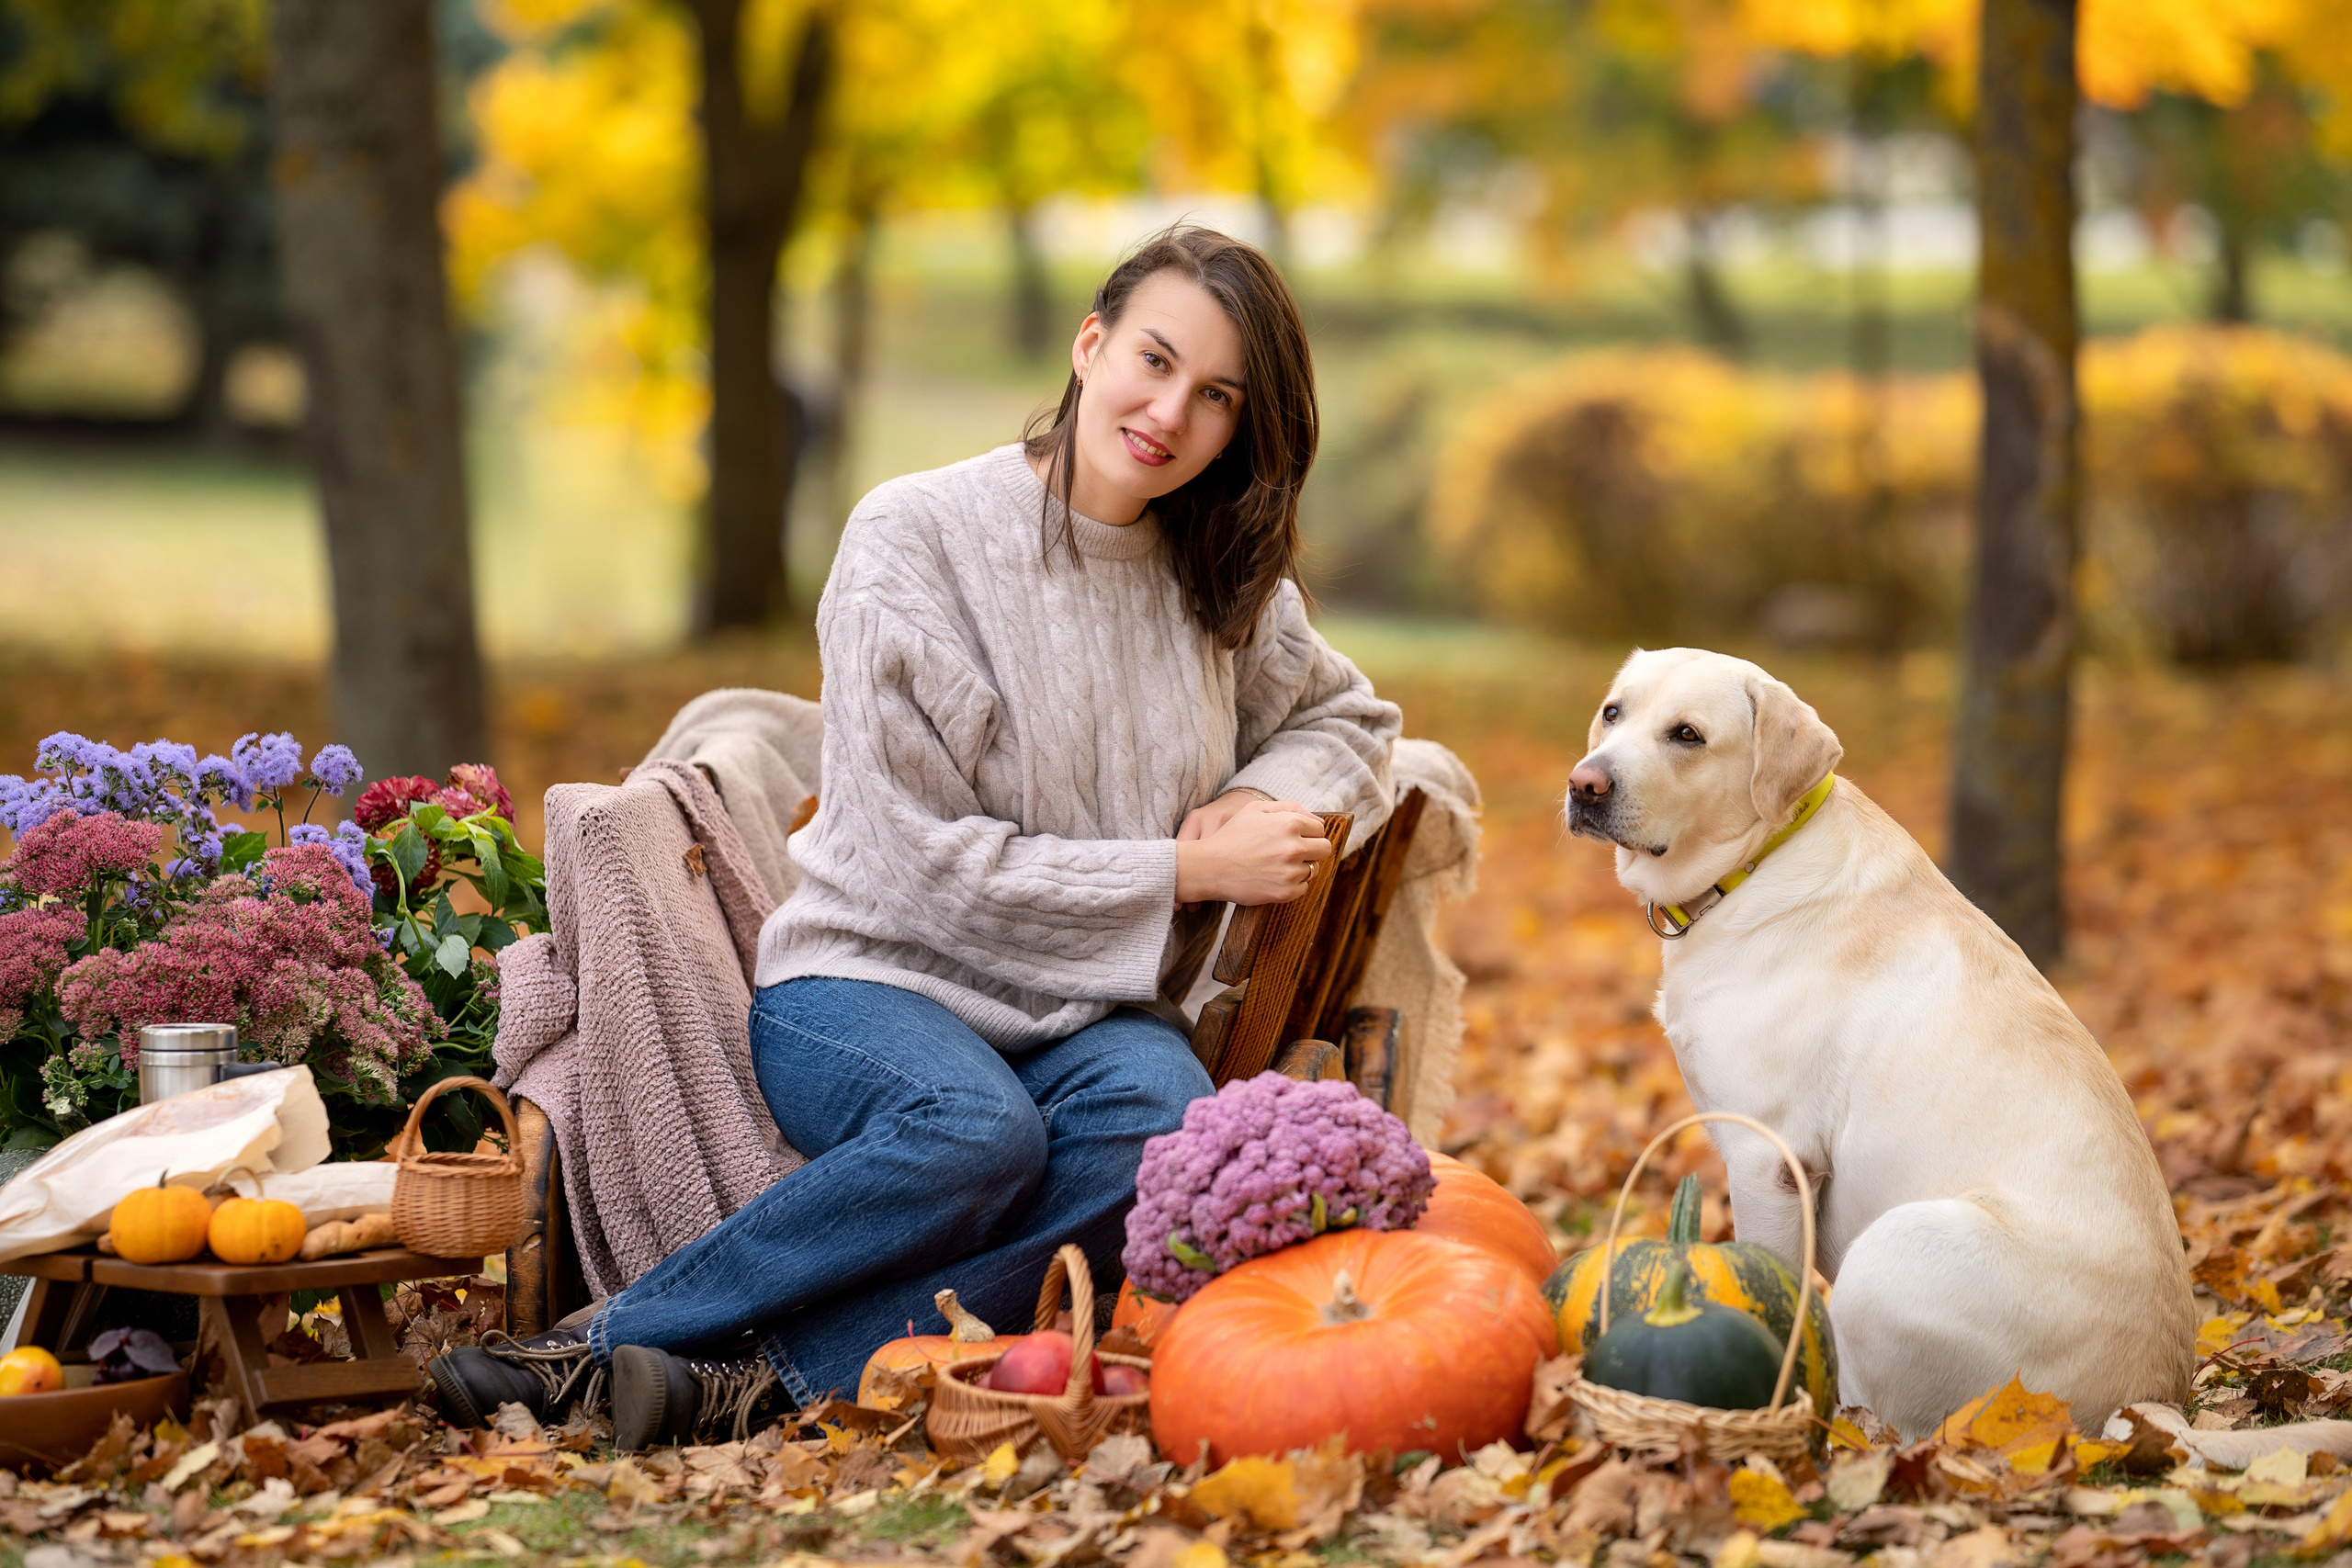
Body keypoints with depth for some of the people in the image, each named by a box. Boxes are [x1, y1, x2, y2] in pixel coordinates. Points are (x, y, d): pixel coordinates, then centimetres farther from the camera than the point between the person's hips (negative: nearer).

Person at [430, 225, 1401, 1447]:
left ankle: (762, 1374, -33)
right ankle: (601, 1342, -26)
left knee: (1166, 1127, -33)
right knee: (977, 1129, -39)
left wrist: (1262, 799, 2)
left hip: (1088, 1014, 4)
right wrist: (1193, 869, -12)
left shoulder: (1220, 574, 10)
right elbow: (925, 864, -12)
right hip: (869, 983, -4)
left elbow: (1344, 719, 27)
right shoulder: (917, 539, -8)